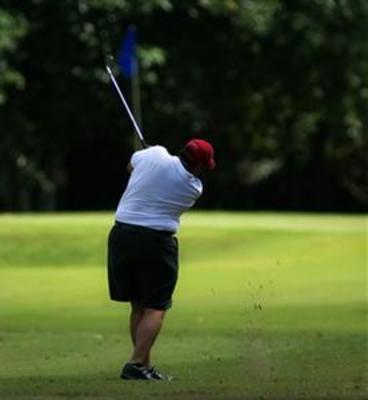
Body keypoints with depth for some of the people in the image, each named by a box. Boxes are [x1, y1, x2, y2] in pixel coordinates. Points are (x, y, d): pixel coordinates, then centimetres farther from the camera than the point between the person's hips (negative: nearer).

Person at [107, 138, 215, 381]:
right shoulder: (194, 188, -5)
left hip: (122, 233, 5)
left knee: (138, 306, 13)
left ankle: (145, 365, 16)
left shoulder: (155, 155, -1)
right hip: (156, 241, -5)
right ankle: (137, 364, -13)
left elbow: (131, 166, 20)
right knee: (155, 308, 0)